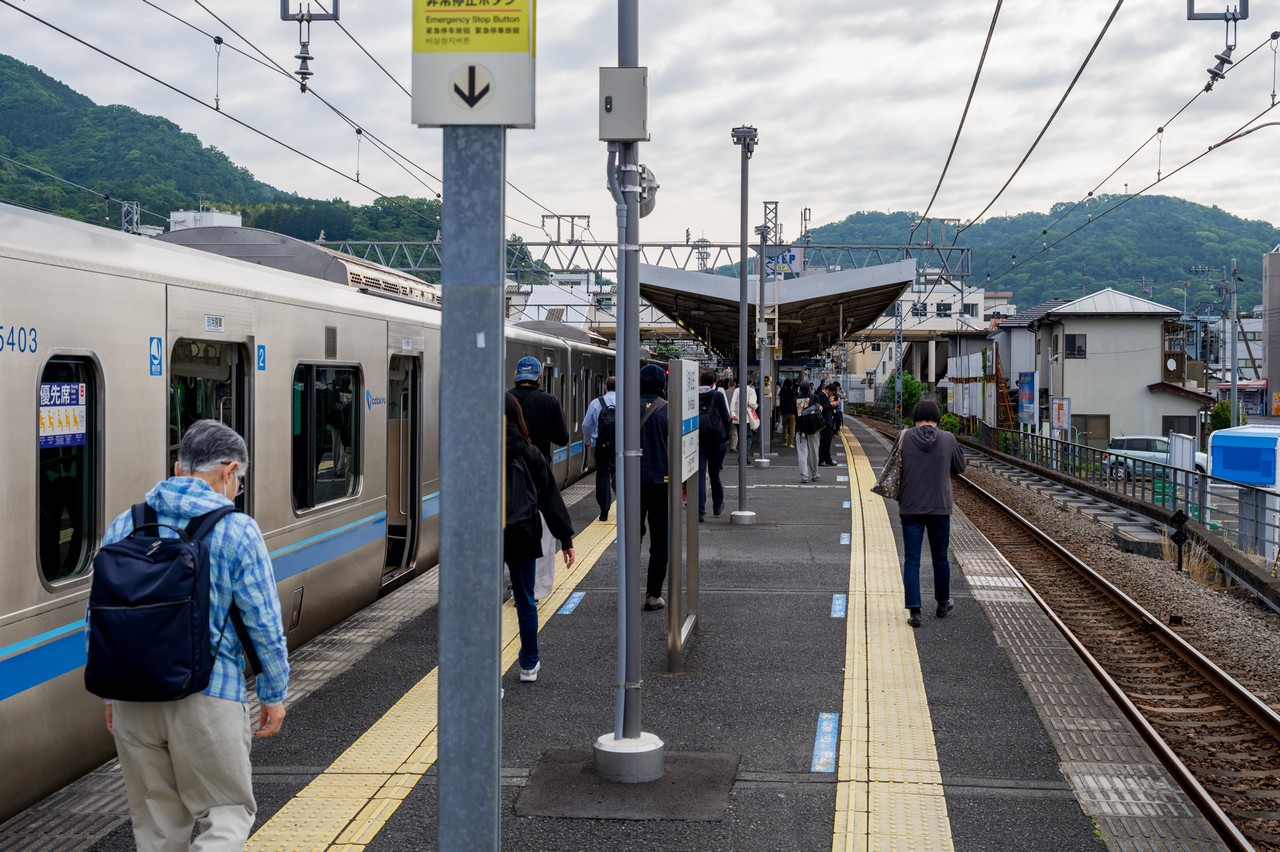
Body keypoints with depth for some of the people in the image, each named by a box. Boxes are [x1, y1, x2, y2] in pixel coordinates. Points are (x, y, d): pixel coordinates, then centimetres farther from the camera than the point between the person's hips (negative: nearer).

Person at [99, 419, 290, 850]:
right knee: (226, 815, 7)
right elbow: (264, 623, -6)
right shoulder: (237, 531, -7)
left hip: (133, 702, 5)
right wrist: (274, 694, 6)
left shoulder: (122, 527, 6)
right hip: (208, 698, -4)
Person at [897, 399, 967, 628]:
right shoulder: (948, 439, -6)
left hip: (910, 508, -1)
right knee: (940, 558, 17)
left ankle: (914, 611, -4)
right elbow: (960, 467, 7)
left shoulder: (905, 438, -7)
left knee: (911, 560, 3)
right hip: (940, 508, 1)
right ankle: (943, 604, 32)